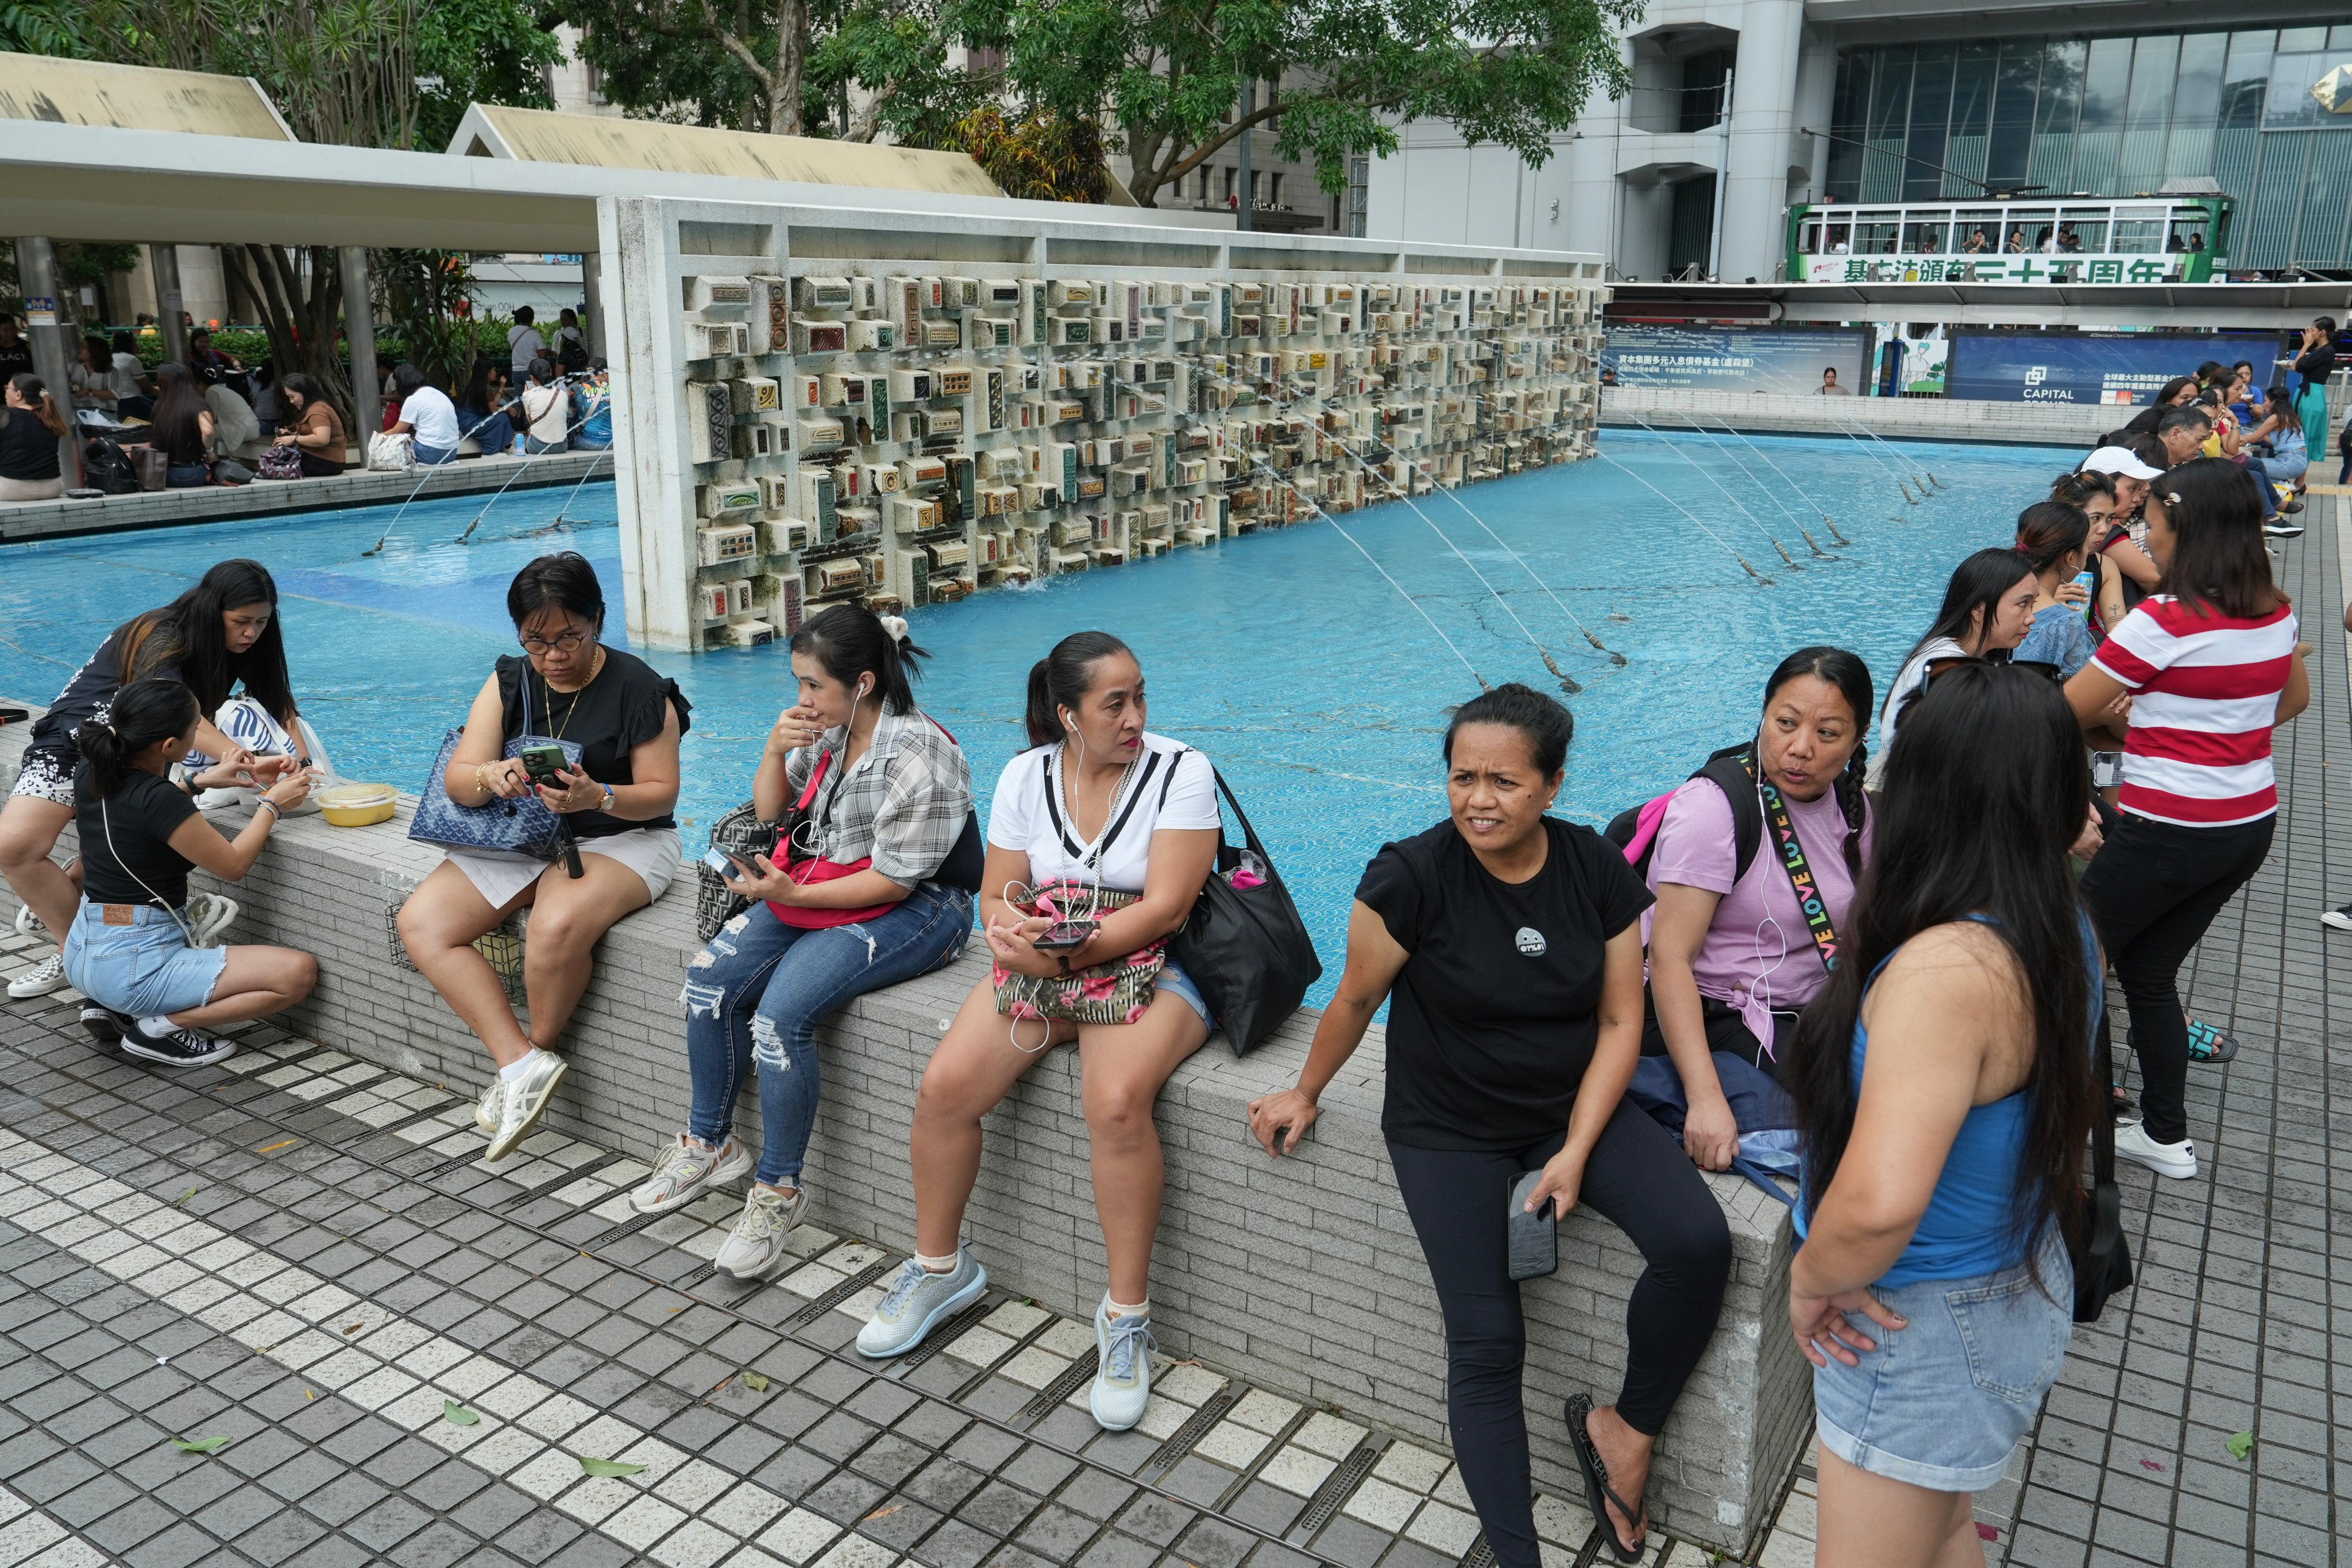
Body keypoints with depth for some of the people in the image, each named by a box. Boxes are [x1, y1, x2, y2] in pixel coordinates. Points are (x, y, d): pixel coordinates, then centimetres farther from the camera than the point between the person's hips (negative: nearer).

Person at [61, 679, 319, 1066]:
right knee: (300, 972, -13)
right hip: (132, 968, -9)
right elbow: (234, 865, -12)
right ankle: (163, 1028, -7)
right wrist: (272, 805, 0)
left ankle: (111, 1008, 18)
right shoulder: (160, 801, -24)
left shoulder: (90, 773, -1)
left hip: (81, 954, 9)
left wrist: (199, 781, 18)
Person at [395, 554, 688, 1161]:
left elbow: (661, 793, -10)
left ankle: (537, 1050, -6)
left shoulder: (639, 690, -10)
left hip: (621, 838, -6)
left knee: (558, 927, -36)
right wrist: (490, 777, -28)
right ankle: (521, 1064, -17)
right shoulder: (509, 683, 3)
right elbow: (457, 780, -3)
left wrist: (597, 798, -30)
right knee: (420, 923, -12)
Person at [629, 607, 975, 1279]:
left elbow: (895, 880, -22)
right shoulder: (826, 732, 5)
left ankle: (779, 1190, -10)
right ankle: (710, 1143, 13)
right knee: (712, 977, -7)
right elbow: (770, 812, 16)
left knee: (782, 1010, -27)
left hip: (914, 909, -9)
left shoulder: (917, 753, -21)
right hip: (817, 888, 9)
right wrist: (775, 751, -4)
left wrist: (793, 894, -24)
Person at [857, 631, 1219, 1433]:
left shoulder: (1181, 771, -10)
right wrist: (1013, 934, -18)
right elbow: (998, 895, 6)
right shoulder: (1026, 775, 4)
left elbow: (1164, 908, -16)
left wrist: (1068, 951, -24)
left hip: (1149, 970, -4)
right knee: (943, 1087, -14)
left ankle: (1126, 1313, -13)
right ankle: (940, 1267, 12)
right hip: (1039, 965, 4)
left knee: (1116, 1101, -32)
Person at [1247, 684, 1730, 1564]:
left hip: (1575, 1107, 3)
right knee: (1487, 1344, -12)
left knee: (1698, 1244, -18)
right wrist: (1304, 1095, 10)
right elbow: (1357, 1001, -3)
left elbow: (1619, 1021, -3)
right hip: (1448, 1131, -3)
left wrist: (1575, 1152, -12)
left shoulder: (1600, 872, -8)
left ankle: (1625, 1428, 6)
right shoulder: (1411, 878, -18)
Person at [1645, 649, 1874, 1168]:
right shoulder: (1713, 807, -15)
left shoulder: (1854, 808, 6)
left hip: (1811, 1014, 7)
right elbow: (1670, 958, -22)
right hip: (1713, 1022, -7)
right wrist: (1705, 1099, -31)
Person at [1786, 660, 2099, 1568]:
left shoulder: (1944, 971, -34)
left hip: (1927, 1324, -8)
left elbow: (1878, 1204, -42)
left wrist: (1813, 1280, -22)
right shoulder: (2064, 936, -6)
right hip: (2024, 1289, 8)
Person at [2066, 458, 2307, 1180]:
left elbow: (2066, 713, -14)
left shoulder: (2165, 621, -20)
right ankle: (2166, 1134, 26)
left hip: (2170, 834, -8)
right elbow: (2294, 699, 23)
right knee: (2149, 969, 19)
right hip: (2252, 824, 8)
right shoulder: (2274, 613, 4)